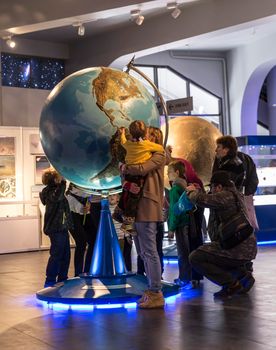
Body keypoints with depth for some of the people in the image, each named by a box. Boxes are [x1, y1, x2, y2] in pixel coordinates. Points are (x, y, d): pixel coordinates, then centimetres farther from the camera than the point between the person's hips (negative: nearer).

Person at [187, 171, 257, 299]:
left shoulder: (226, 196, -15)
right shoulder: (235, 194, 15)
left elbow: (201, 199, -20)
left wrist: (192, 191, 1)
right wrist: (198, 191, 20)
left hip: (238, 250, -10)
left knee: (195, 258, -4)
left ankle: (232, 285, -5)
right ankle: (243, 275, 18)